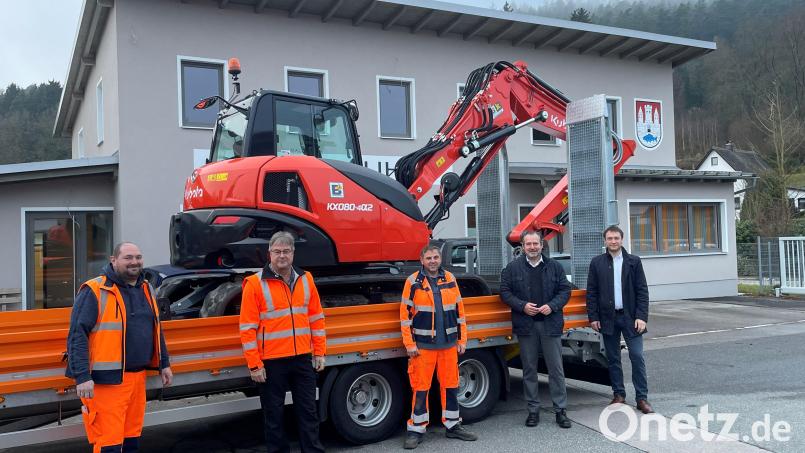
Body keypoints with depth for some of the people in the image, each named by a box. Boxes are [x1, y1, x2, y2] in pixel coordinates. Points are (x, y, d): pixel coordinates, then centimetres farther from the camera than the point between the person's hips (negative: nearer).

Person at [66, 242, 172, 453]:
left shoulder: (146, 289, 12)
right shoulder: (95, 291, -10)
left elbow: (156, 330, 21)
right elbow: (77, 336, -14)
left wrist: (164, 364, 19)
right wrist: (82, 377, -20)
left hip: (138, 377, 7)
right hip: (106, 380, -7)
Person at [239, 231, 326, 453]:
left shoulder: (305, 279, 6)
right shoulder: (255, 284, -7)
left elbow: (316, 319, 10)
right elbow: (248, 329, -9)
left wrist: (319, 352, 6)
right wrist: (254, 365, -12)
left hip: (303, 359, 4)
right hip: (271, 362, -3)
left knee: (308, 411, 12)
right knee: (274, 415, 10)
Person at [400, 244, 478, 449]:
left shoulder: (450, 279, 7)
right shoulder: (413, 282, -4)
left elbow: (459, 311, 11)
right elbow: (406, 314, -4)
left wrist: (462, 339, 8)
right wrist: (409, 344, -8)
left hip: (449, 344, 4)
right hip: (423, 345, -3)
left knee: (451, 386, 11)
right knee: (421, 388, 0)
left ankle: (453, 426, 25)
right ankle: (416, 430, 12)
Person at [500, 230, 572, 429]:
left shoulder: (554, 267, 6)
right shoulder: (513, 268, 3)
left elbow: (565, 290, 5)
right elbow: (505, 291, 2)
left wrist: (552, 306, -11)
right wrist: (522, 306, -12)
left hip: (550, 324, 0)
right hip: (526, 325, 0)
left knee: (556, 369, 3)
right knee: (529, 370, 8)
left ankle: (560, 410, 14)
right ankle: (533, 410, 19)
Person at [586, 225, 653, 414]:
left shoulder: (633, 261, 2)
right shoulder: (597, 263, 5)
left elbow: (642, 291, 0)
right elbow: (591, 292, 4)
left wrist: (641, 317, -8)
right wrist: (593, 317, -2)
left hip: (630, 317, -1)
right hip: (608, 318, 1)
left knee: (637, 357, -4)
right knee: (613, 359, 9)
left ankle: (642, 398, 5)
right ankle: (618, 395, 20)